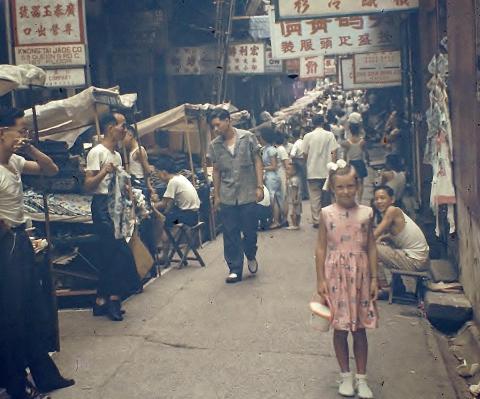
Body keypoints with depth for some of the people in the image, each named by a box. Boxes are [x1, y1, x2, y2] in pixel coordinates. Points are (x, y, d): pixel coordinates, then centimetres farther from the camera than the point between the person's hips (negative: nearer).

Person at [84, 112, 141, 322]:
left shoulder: (117, 155, 18)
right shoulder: (97, 152, -9)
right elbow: (88, 186, -14)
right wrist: (103, 172, -30)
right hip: (102, 206, -9)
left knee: (110, 255, 8)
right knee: (122, 252, -12)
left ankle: (102, 301, 15)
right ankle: (113, 298, -1)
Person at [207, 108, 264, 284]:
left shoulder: (248, 138, -3)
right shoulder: (214, 145, 4)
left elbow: (257, 162, 0)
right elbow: (216, 171, 10)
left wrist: (259, 186, -7)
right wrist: (216, 195, 10)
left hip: (248, 194, -2)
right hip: (227, 197, 2)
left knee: (250, 231, 5)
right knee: (230, 235, 4)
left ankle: (251, 256, 34)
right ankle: (235, 269, 13)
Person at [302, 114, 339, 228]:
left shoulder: (308, 136, -4)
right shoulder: (329, 135, -4)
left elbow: (305, 154, -2)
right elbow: (334, 153, -7)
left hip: (313, 171, 0)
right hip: (327, 171, 1)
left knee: (315, 197, 6)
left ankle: (316, 221, 6)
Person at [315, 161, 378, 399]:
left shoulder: (366, 213, -1)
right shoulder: (327, 214, -4)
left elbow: (371, 248, 2)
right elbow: (321, 248, -2)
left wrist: (374, 279, 0)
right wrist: (321, 279, -4)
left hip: (360, 274, 1)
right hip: (336, 275, -1)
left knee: (360, 329, 9)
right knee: (340, 328, 8)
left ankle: (361, 378, 21)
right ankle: (345, 376, 24)